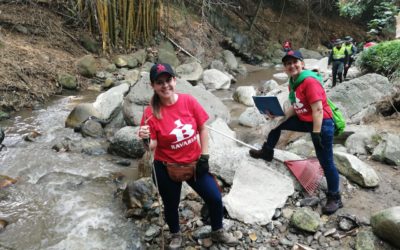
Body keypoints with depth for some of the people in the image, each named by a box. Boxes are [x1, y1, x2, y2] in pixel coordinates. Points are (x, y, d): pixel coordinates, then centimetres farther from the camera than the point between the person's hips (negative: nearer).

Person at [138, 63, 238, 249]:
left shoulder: (189, 101, -12)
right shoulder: (151, 112, -18)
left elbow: (202, 129, -2)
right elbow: (152, 147, -15)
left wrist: (204, 157, -3)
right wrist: (145, 140, -37)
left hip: (194, 162, 2)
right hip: (167, 168, -2)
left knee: (215, 198, 9)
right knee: (171, 204, 18)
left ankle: (217, 232, 39)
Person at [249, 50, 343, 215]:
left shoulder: (310, 81, -22)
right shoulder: (293, 83, 6)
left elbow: (318, 110, -25)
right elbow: (295, 107, 11)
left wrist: (316, 133, -25)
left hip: (322, 124, -9)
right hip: (305, 121, 9)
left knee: (326, 162, -1)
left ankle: (335, 199, 14)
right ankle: (267, 152, 33)